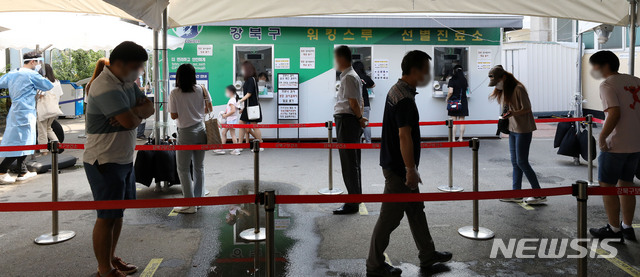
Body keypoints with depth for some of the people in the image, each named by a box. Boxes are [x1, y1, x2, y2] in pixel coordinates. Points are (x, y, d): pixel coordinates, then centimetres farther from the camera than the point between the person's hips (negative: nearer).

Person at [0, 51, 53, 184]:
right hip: (25, 113, -9)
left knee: (22, 143, 13)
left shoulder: (11, 74, 13)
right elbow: (49, 86, -3)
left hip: (15, 112, 9)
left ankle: (23, 172, 17)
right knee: (21, 143, -7)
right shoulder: (32, 75, -8)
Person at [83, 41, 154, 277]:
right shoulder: (105, 87, -22)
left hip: (124, 159, 10)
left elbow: (149, 108, 5)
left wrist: (134, 112, -15)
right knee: (107, 217, 0)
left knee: (119, 212, 18)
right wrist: (138, 114, -6)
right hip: (105, 162, -9)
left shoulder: (127, 83, 10)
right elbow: (131, 121, -29)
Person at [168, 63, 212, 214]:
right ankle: (198, 199, 23)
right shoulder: (201, 89, 0)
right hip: (201, 131, 5)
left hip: (186, 133, -5)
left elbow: (174, 115, -8)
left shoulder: (175, 93, -10)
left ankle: (190, 204, 1)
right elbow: (209, 108, 6)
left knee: (183, 169, 3)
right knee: (199, 167, 14)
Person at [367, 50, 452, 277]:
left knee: (416, 210, 19)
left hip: (395, 163, 11)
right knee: (390, 217, 0)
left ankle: (427, 256, 33)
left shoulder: (396, 91, 10)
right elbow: (404, 136, -24)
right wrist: (411, 170, -20)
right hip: (399, 168, -11)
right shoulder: (404, 99, -22)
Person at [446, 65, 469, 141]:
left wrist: (447, 98, 1)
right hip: (463, 102, 3)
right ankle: (461, 138, 9)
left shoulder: (452, 80, -8)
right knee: (462, 121, 7)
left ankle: (453, 139, -1)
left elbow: (450, 92, -15)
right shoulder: (464, 80, 5)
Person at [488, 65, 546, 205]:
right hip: (512, 129, 9)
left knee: (522, 162, -7)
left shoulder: (518, 89, -15)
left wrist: (513, 113, -30)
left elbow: (527, 108, -16)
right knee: (515, 162, 10)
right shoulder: (502, 90, 10)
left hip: (523, 129, -8)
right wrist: (504, 118, 6)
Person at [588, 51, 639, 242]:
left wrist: (602, 137, -18)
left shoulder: (607, 85, -13)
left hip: (615, 145, -8)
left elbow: (614, 113, -24)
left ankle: (614, 229, 11)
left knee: (607, 185, 4)